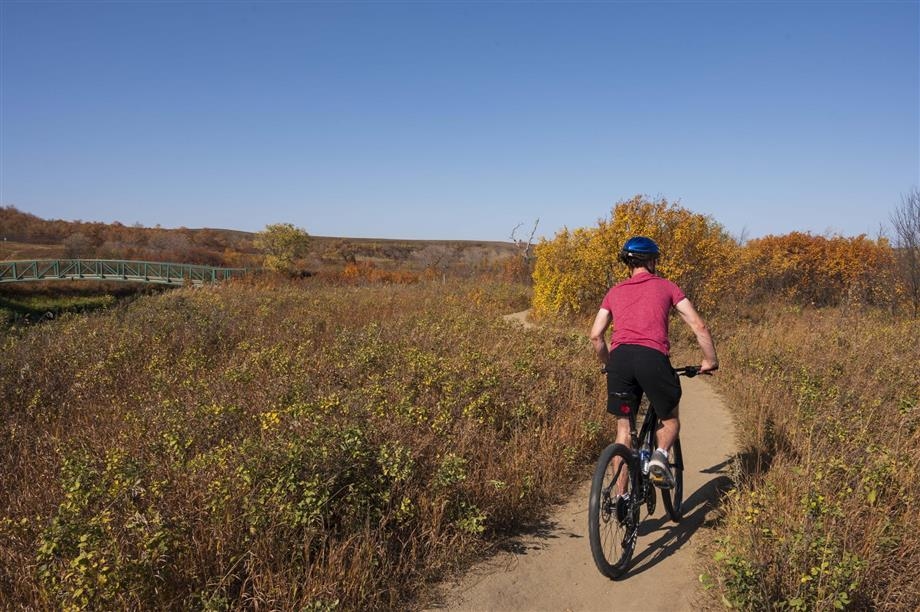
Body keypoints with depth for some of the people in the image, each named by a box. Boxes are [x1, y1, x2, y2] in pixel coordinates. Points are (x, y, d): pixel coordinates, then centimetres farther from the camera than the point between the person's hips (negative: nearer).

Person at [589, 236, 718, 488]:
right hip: (653, 357, -2)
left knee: (624, 427, 14)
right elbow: (699, 326, 12)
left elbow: (596, 336, 18)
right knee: (670, 420, 21)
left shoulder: (615, 291, 24)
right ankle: (659, 456, -9)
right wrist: (710, 360, 24)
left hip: (620, 357, 2)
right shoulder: (666, 286, 18)